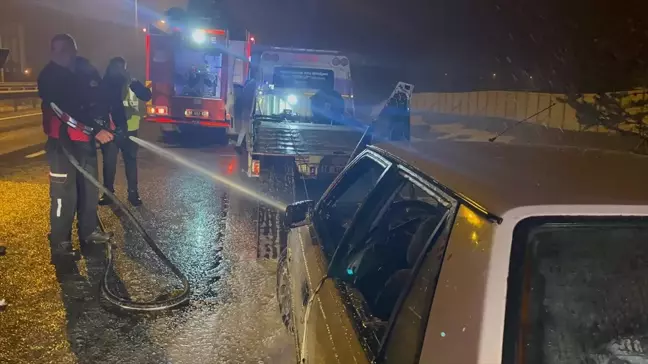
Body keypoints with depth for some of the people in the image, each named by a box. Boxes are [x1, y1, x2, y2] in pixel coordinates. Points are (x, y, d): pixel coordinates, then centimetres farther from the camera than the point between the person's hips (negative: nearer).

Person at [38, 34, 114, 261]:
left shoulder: (86, 71, 6)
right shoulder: (50, 77, -9)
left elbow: (101, 99, 9)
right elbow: (67, 110, -19)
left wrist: (105, 125, -9)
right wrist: (96, 130, -26)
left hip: (86, 139, 6)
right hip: (62, 141, -6)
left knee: (89, 187, 15)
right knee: (64, 193, -7)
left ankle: (89, 231, 30)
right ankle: (60, 244, 3)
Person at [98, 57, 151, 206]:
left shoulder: (130, 84, 3)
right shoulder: (104, 85, 4)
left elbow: (146, 96, -11)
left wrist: (133, 82, -22)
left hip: (128, 129, 0)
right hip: (109, 129, 0)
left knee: (131, 161, 6)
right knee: (109, 162, 5)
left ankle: (133, 193, 14)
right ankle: (108, 193, 16)